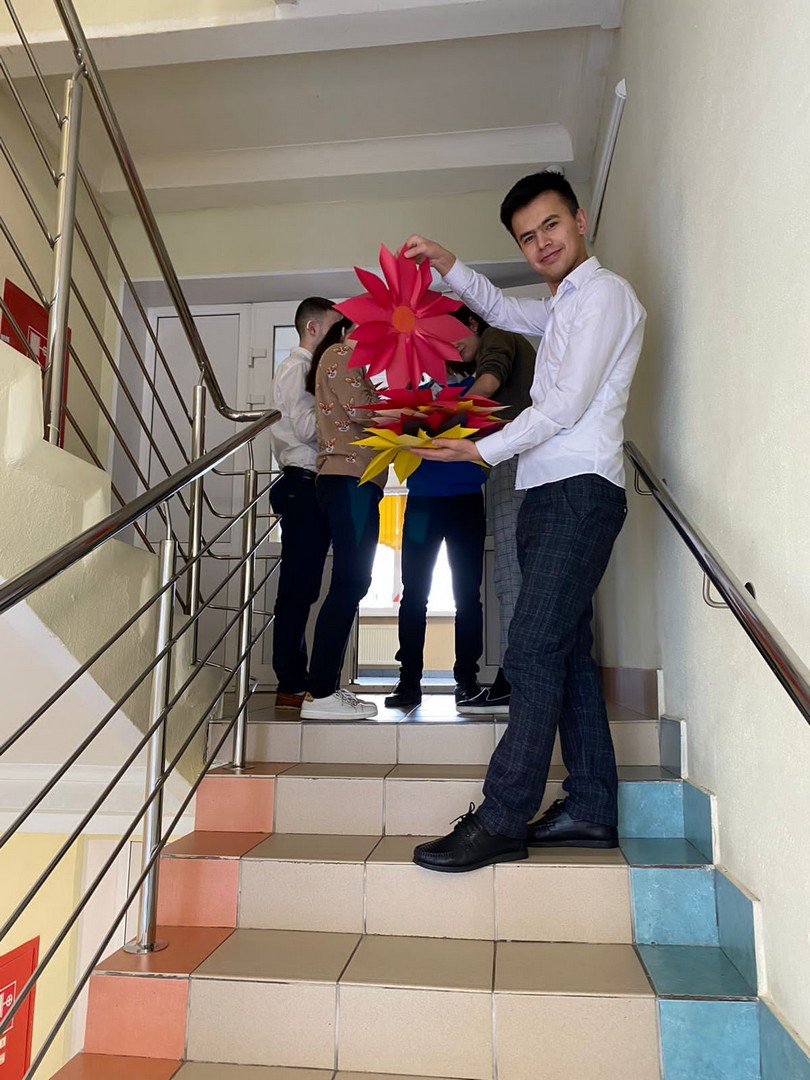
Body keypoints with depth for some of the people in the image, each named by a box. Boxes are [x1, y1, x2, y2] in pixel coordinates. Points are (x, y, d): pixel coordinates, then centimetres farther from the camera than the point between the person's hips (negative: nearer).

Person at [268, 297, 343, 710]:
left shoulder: (310, 369, 24)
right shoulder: (296, 367, -4)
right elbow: (308, 427, -17)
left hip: (311, 486, 10)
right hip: (304, 485, -10)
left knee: (301, 587, 9)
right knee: (298, 587, -9)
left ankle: (296, 680, 15)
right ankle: (291, 686, -4)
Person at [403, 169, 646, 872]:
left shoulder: (603, 291, -2)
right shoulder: (565, 305, 27)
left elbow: (568, 402, -12)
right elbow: (502, 310, 41)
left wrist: (485, 450, -7)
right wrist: (448, 265, 25)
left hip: (580, 490, -10)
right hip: (550, 495, 10)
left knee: (534, 649, -15)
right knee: (567, 651, 6)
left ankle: (502, 822, -11)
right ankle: (591, 809, 12)